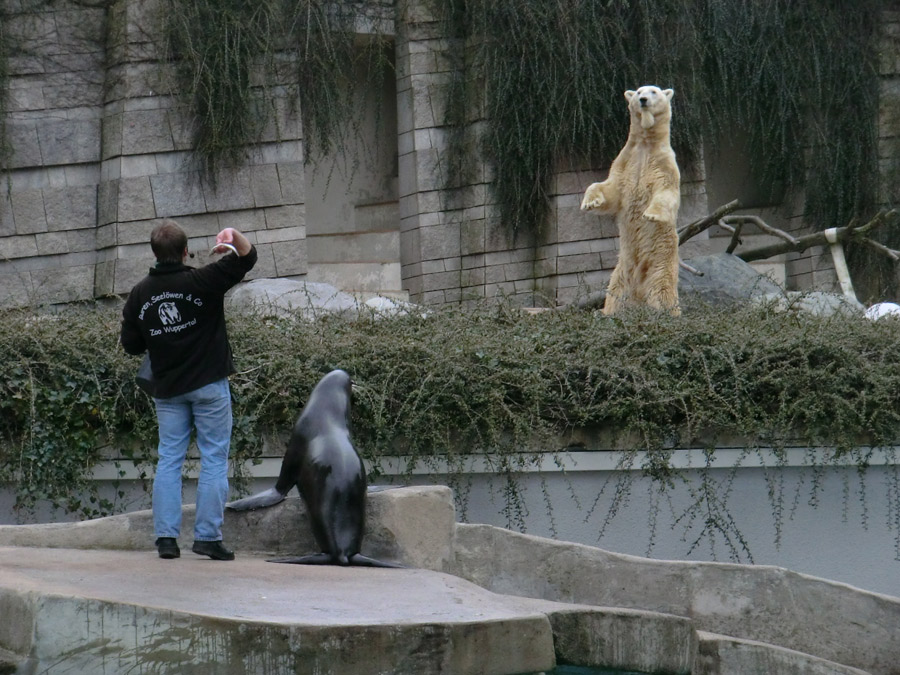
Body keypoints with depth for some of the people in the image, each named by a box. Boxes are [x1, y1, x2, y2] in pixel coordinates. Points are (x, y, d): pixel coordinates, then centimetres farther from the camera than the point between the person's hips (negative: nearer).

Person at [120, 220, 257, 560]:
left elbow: (131, 344, 6)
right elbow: (247, 259, -11)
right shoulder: (202, 281, -11)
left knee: (169, 459, 8)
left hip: (167, 389, 4)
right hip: (209, 385, -3)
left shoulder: (139, 293, 1)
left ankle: (166, 536, 2)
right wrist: (234, 236, -27)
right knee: (214, 458, 1)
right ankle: (208, 536, -3)